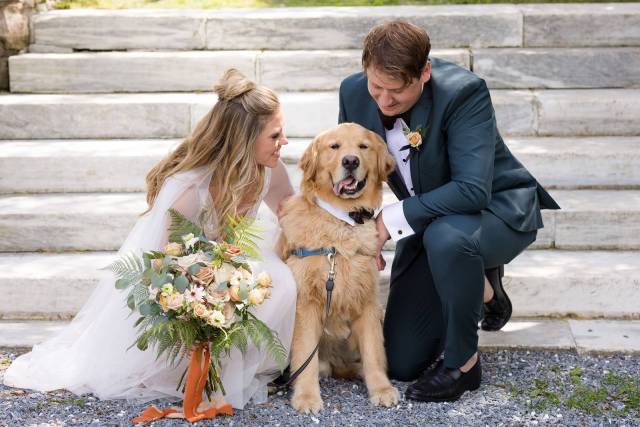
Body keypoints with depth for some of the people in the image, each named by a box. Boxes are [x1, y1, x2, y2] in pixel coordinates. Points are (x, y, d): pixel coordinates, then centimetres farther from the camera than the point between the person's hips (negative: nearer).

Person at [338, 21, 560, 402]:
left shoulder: (465, 92, -29)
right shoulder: (355, 93, -13)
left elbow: (473, 190, -36)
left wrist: (392, 220, -32)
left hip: (499, 209, -5)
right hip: (427, 224, 6)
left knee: (446, 236, -43)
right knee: (401, 363, 2)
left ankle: (463, 362, -19)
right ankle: (480, 286, 27)